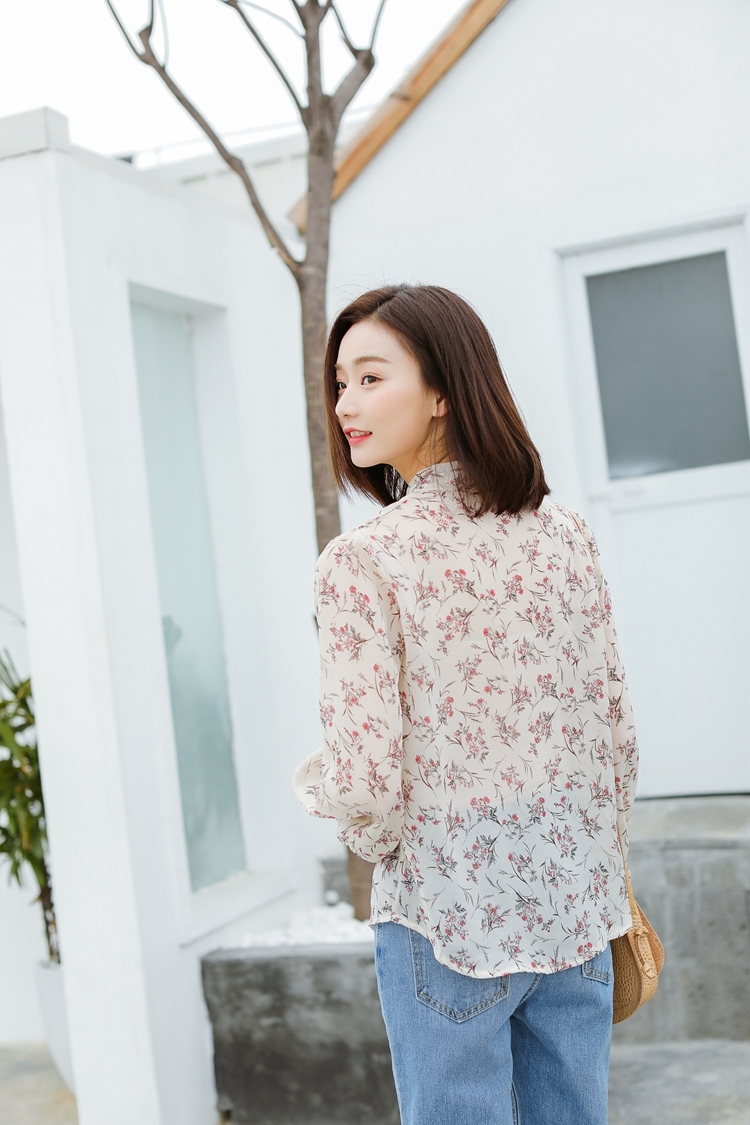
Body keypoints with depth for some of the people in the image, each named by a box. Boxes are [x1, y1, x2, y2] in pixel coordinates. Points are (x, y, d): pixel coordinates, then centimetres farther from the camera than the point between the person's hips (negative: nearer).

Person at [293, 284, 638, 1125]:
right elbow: (615, 736, 4)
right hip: (574, 907, 5)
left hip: (448, 919, -4)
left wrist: (343, 810, 5)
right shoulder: (565, 535, -1)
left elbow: (366, 780, -18)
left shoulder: (362, 560, -16)